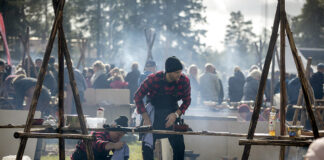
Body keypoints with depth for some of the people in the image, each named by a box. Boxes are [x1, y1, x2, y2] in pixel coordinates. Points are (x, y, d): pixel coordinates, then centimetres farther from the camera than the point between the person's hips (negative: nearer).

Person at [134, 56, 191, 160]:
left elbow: (187, 101, -1)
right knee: (147, 145, -12)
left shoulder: (184, 81, -17)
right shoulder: (153, 79, -24)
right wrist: (146, 118, -16)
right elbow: (138, 97, -12)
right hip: (154, 110, -2)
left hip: (172, 112, 2)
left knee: (179, 147, -2)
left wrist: (176, 114, -16)